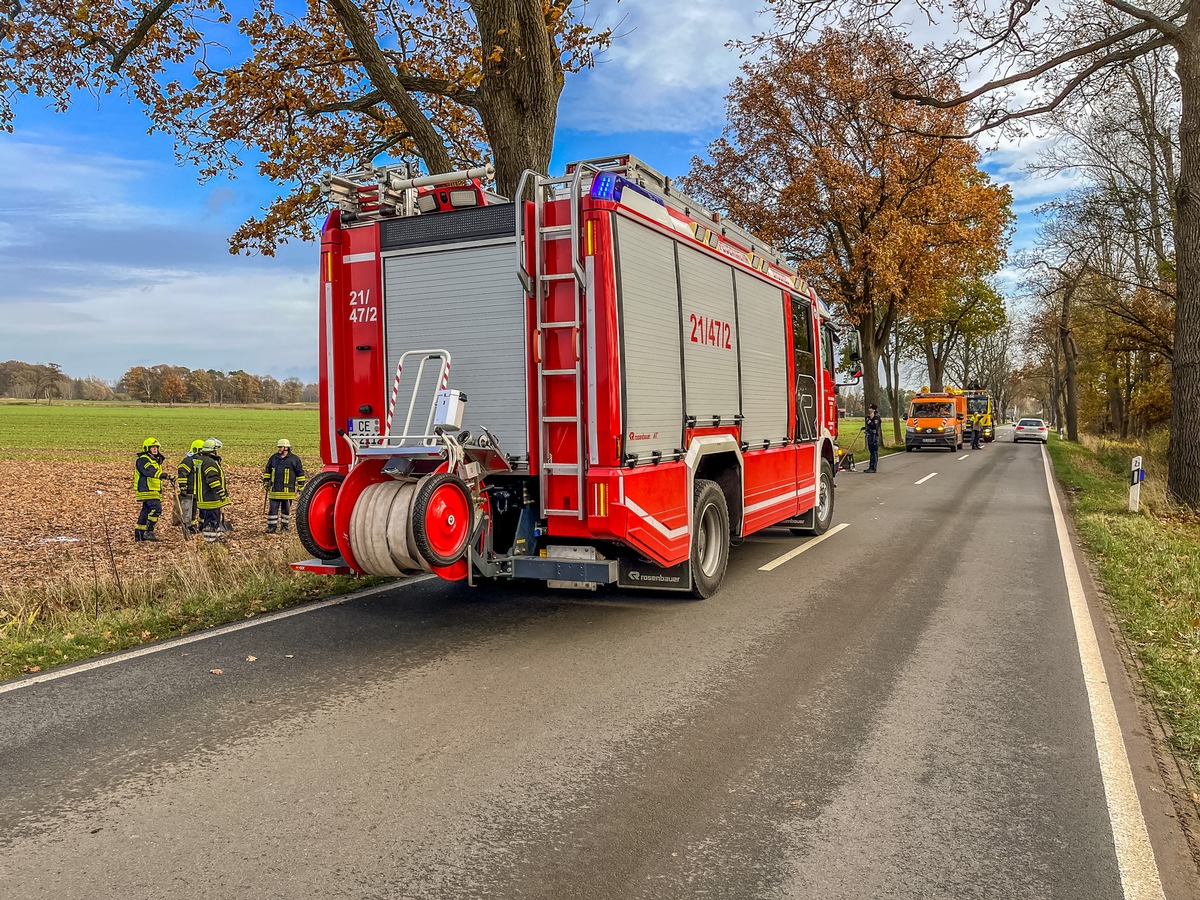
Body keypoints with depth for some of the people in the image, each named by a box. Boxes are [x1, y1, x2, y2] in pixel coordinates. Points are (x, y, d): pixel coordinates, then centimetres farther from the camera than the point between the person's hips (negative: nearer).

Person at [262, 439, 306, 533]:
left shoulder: (294, 459, -1)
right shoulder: (273, 458, 10)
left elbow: (300, 473, 2)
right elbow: (267, 471, 20)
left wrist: (300, 487, 0)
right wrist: (265, 483, 15)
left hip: (287, 490, -3)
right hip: (274, 490, 3)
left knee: (286, 509, 8)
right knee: (272, 509, 0)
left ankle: (285, 525, 19)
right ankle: (271, 527, 4)